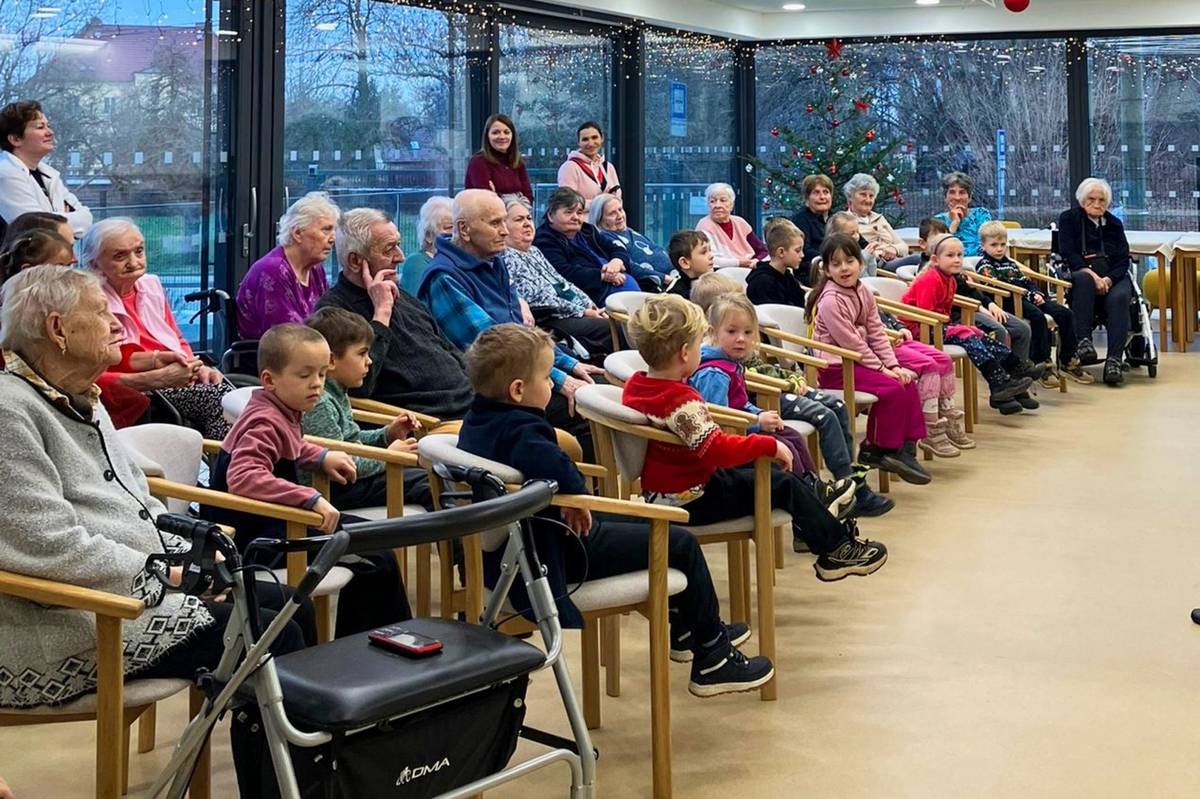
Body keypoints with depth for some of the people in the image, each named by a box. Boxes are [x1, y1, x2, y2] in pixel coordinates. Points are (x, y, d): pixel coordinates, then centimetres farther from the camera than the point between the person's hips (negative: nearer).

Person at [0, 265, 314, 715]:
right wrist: (168, 576, -16)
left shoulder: (82, 403, 17)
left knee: (290, 607, 2)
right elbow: (53, 548, -24)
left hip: (142, 586, 10)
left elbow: (138, 501, 22)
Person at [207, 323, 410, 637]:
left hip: (275, 521, 11)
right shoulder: (264, 424, -22)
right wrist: (311, 498, -41)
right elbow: (242, 478, -39)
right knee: (376, 561, -12)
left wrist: (321, 457, 12)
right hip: (257, 537, -11)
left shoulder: (281, 413, 8)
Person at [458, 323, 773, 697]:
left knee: (643, 523, 29)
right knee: (681, 544, 1)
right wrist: (578, 497, -25)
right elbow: (558, 470, -47)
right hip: (558, 556, -11)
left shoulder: (475, 421, 2)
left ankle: (682, 627, 43)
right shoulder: (521, 430, -27)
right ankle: (712, 659, 14)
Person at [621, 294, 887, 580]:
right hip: (693, 500, -10)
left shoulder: (634, 385, -3)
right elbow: (720, 449, -36)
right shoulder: (680, 400, -31)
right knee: (784, 484, 1)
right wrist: (771, 445, -25)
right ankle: (836, 549, 17)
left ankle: (808, 527, 38)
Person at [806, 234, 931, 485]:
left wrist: (893, 365, -5)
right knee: (891, 388, -18)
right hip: (835, 367, -8)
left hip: (856, 361, 8)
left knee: (907, 383, -1)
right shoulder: (830, 301, -19)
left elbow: (877, 333, 6)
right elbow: (851, 343, -19)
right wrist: (881, 369, -15)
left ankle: (906, 446, 5)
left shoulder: (863, 293, 6)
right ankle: (876, 450, -6)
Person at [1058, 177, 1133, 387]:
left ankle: (1114, 360, -42)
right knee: (1083, 280, -39)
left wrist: (1108, 279, -14)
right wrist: (1092, 275, -19)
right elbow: (1068, 253, -3)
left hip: (1113, 276, 2)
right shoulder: (1068, 218, 11)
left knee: (1119, 297, -32)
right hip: (1080, 272, -2)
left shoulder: (1114, 224, 20)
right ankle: (1083, 341, -42)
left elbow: (1124, 259, 8)